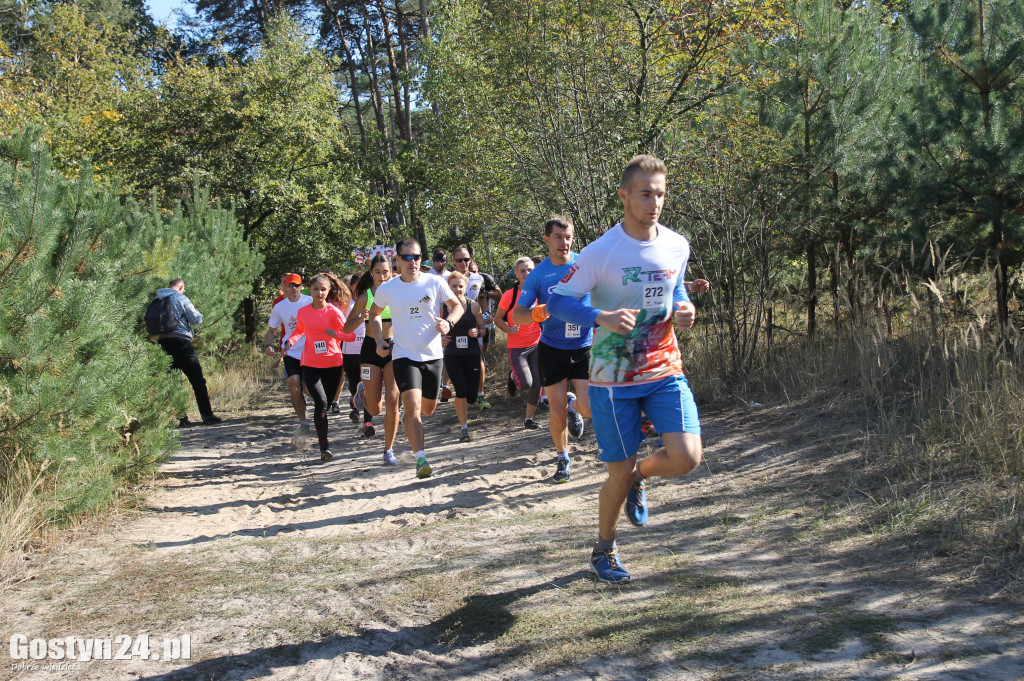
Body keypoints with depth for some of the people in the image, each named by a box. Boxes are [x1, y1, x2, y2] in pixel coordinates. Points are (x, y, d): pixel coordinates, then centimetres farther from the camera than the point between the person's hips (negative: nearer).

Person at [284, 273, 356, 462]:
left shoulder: (334, 311, -6)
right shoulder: (303, 312, 2)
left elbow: (351, 335, -8)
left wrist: (335, 334, -25)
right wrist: (290, 340, 3)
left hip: (333, 364, 0)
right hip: (310, 365, 0)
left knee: (326, 405, 9)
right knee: (321, 402, -17)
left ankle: (321, 434, 37)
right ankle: (324, 445, -9)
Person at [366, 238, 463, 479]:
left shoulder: (435, 283, -6)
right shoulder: (386, 289, -3)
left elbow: (457, 306, 4)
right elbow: (374, 314, 16)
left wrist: (449, 322, -17)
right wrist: (379, 340, 2)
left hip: (433, 355, 2)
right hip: (404, 356, -2)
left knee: (428, 409, 16)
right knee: (413, 407, -21)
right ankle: (421, 459, -18)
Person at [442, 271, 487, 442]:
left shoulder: (473, 306, 0)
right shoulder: (442, 307, 1)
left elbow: (483, 328, 8)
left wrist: (477, 332, -13)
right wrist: (440, 340, -8)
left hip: (472, 354, 1)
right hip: (452, 356, -1)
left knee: (471, 397, 1)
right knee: (461, 390, -16)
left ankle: (461, 406, 39)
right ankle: (463, 427, 1)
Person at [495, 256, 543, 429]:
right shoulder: (510, 295, -10)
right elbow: (498, 319, -1)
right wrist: (509, 329, -20)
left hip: (536, 345, 3)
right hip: (516, 347, -3)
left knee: (537, 383, -2)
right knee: (525, 384, -14)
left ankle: (529, 419, 15)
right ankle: (514, 378, 23)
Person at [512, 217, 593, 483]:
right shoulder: (537, 275, -5)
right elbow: (516, 316, -6)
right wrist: (540, 312, -25)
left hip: (584, 348, 0)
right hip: (552, 350, 0)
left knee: (590, 408, -10)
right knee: (558, 412, 0)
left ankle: (573, 404, 27)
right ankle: (563, 458, 25)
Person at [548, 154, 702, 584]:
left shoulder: (677, 246, 1)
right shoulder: (601, 253, -14)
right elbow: (557, 300, -11)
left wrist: (683, 307, -3)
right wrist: (601, 317, -27)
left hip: (665, 370, 4)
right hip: (614, 378, -4)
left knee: (687, 458, -13)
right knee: (619, 475, 3)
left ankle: (639, 475, 22)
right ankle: (604, 551, 31)